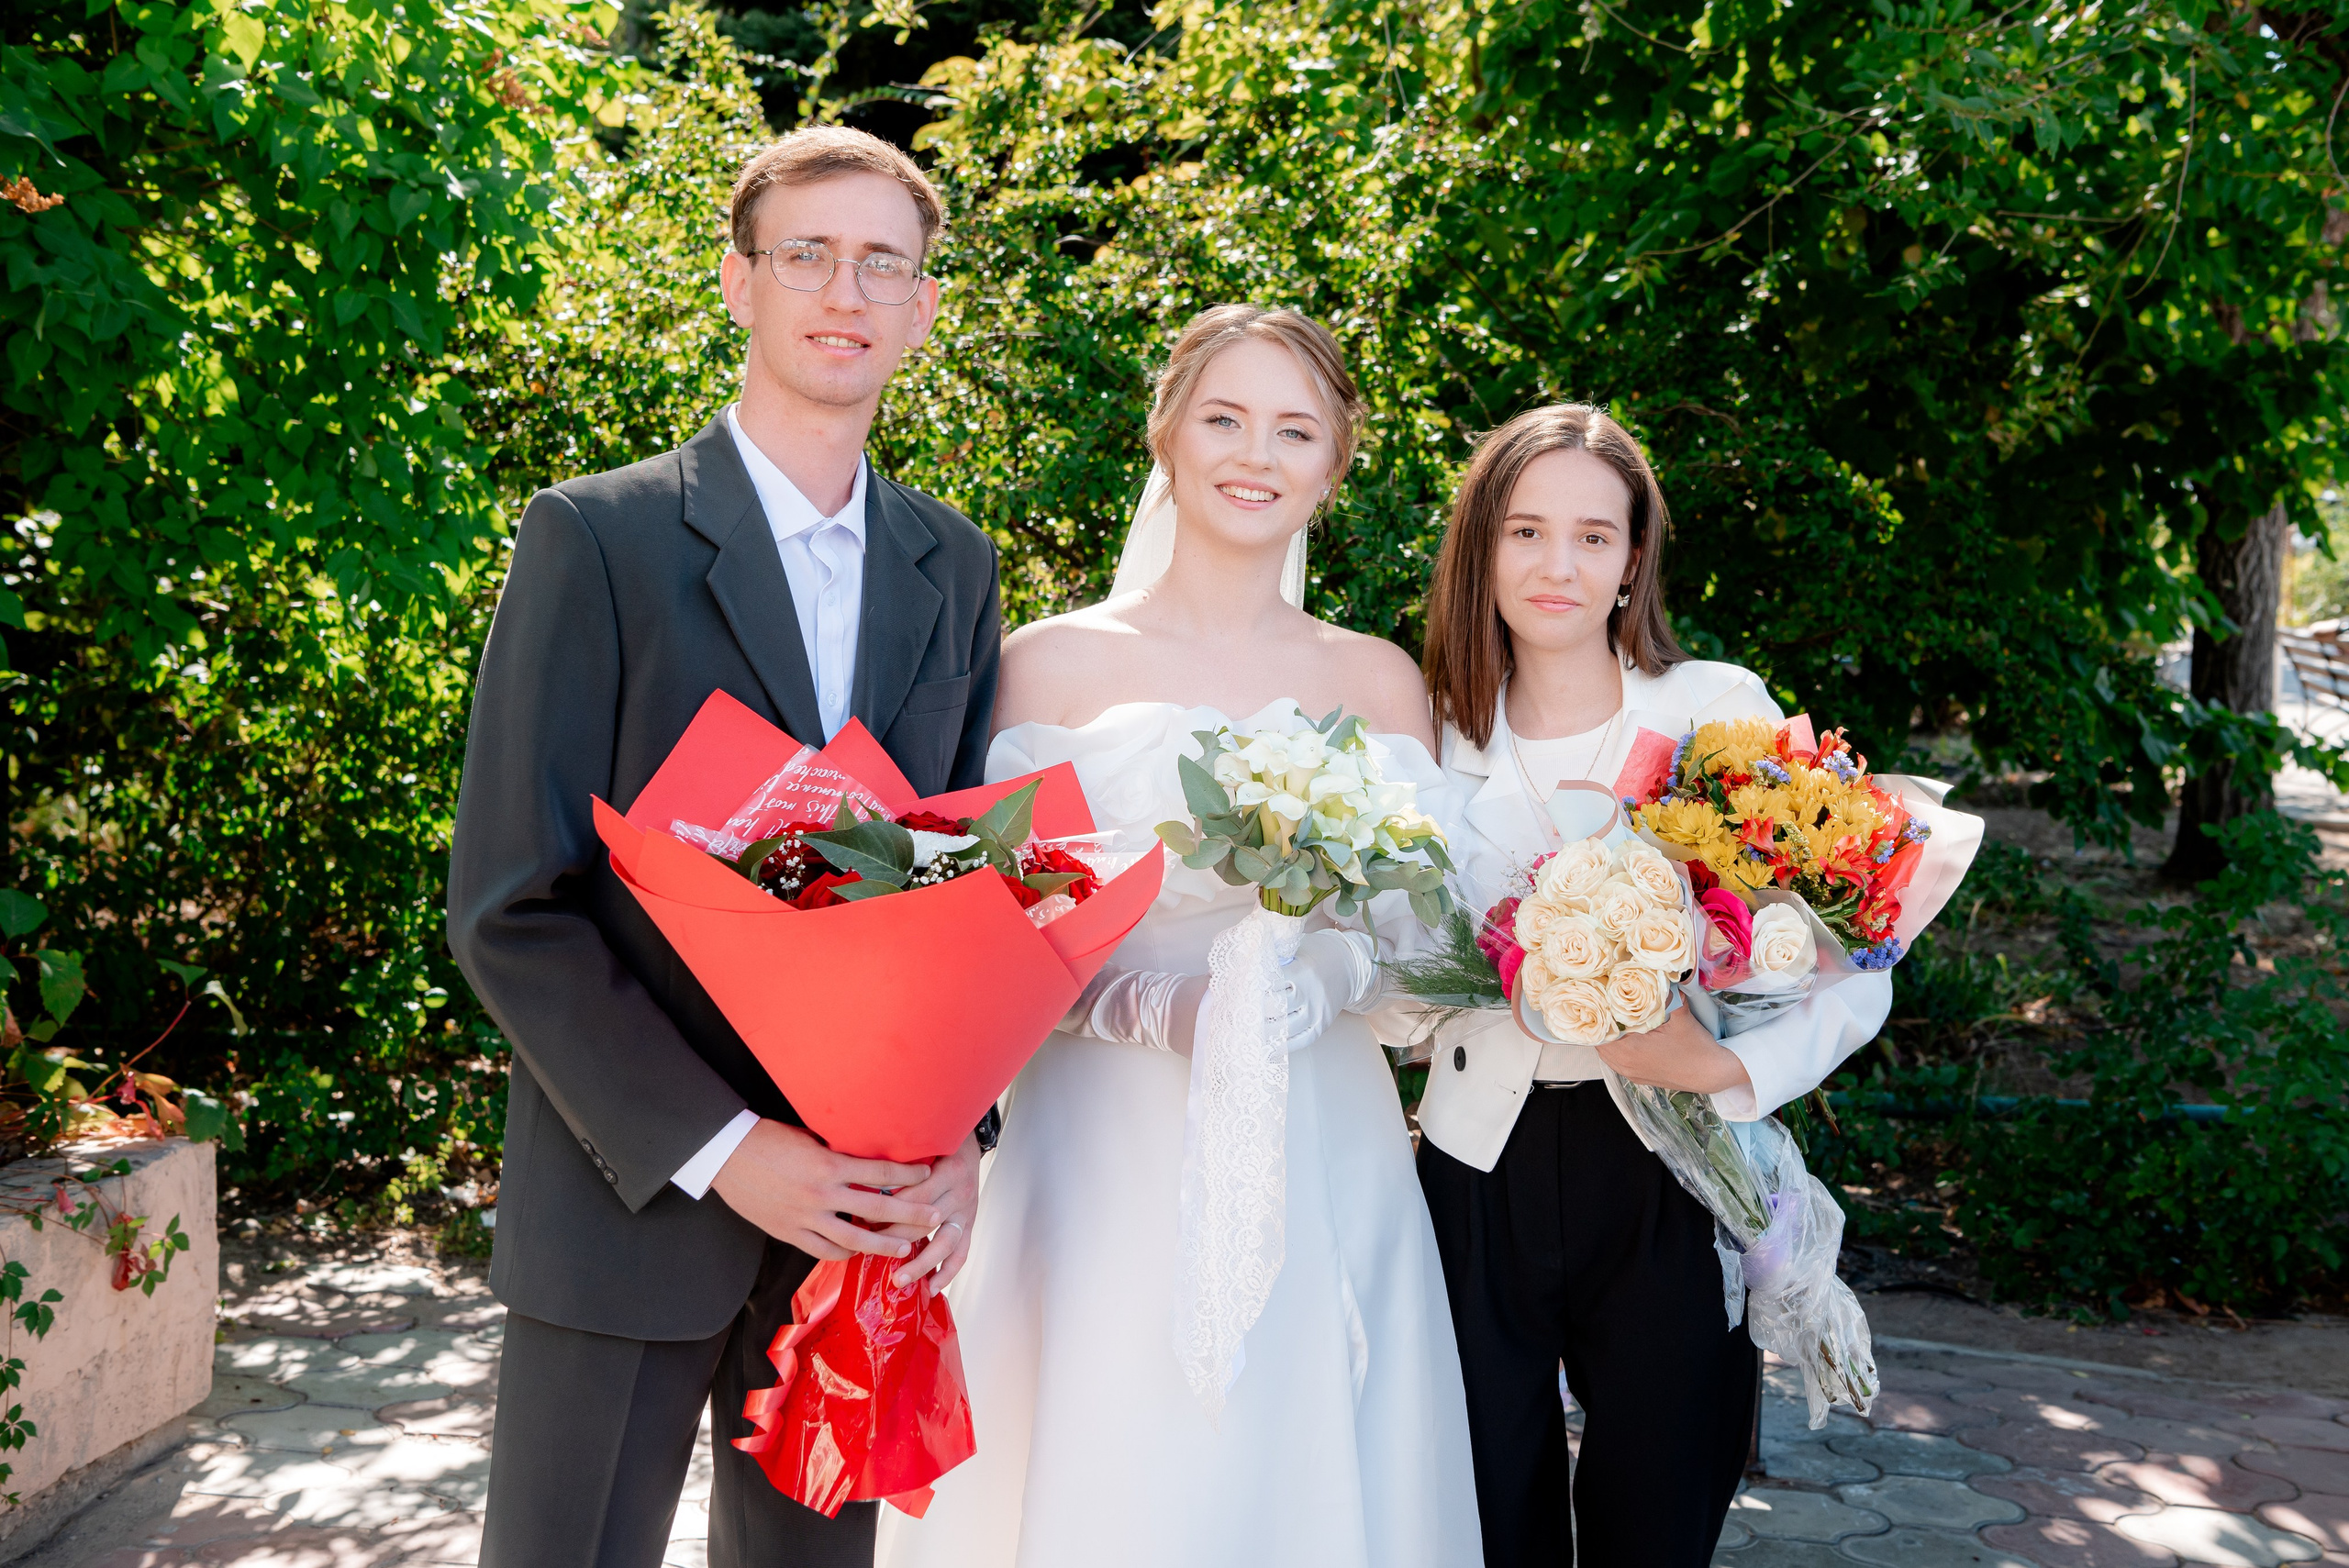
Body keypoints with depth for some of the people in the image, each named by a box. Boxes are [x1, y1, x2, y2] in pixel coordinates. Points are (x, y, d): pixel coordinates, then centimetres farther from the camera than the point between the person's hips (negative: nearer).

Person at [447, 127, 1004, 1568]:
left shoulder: (955, 569, 8)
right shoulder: (597, 538, -6)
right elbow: (509, 908, -10)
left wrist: (959, 1131, -5)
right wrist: (718, 1150, -16)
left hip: (864, 1214, 4)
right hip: (630, 1200, -4)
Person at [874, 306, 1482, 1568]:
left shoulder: (1378, 682, 9)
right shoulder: (1052, 662, 2)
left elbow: (1419, 925, 7)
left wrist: (1316, 979, -14)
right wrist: (1150, 1005, -18)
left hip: (1318, 1166, 2)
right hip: (1101, 1157, -2)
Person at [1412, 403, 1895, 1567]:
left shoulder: (1723, 710, -4)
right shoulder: (1440, 736, 4)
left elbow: (1852, 968, -7)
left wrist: (1728, 1063, -24)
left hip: (1668, 1191, -2)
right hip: (1478, 1177, 2)